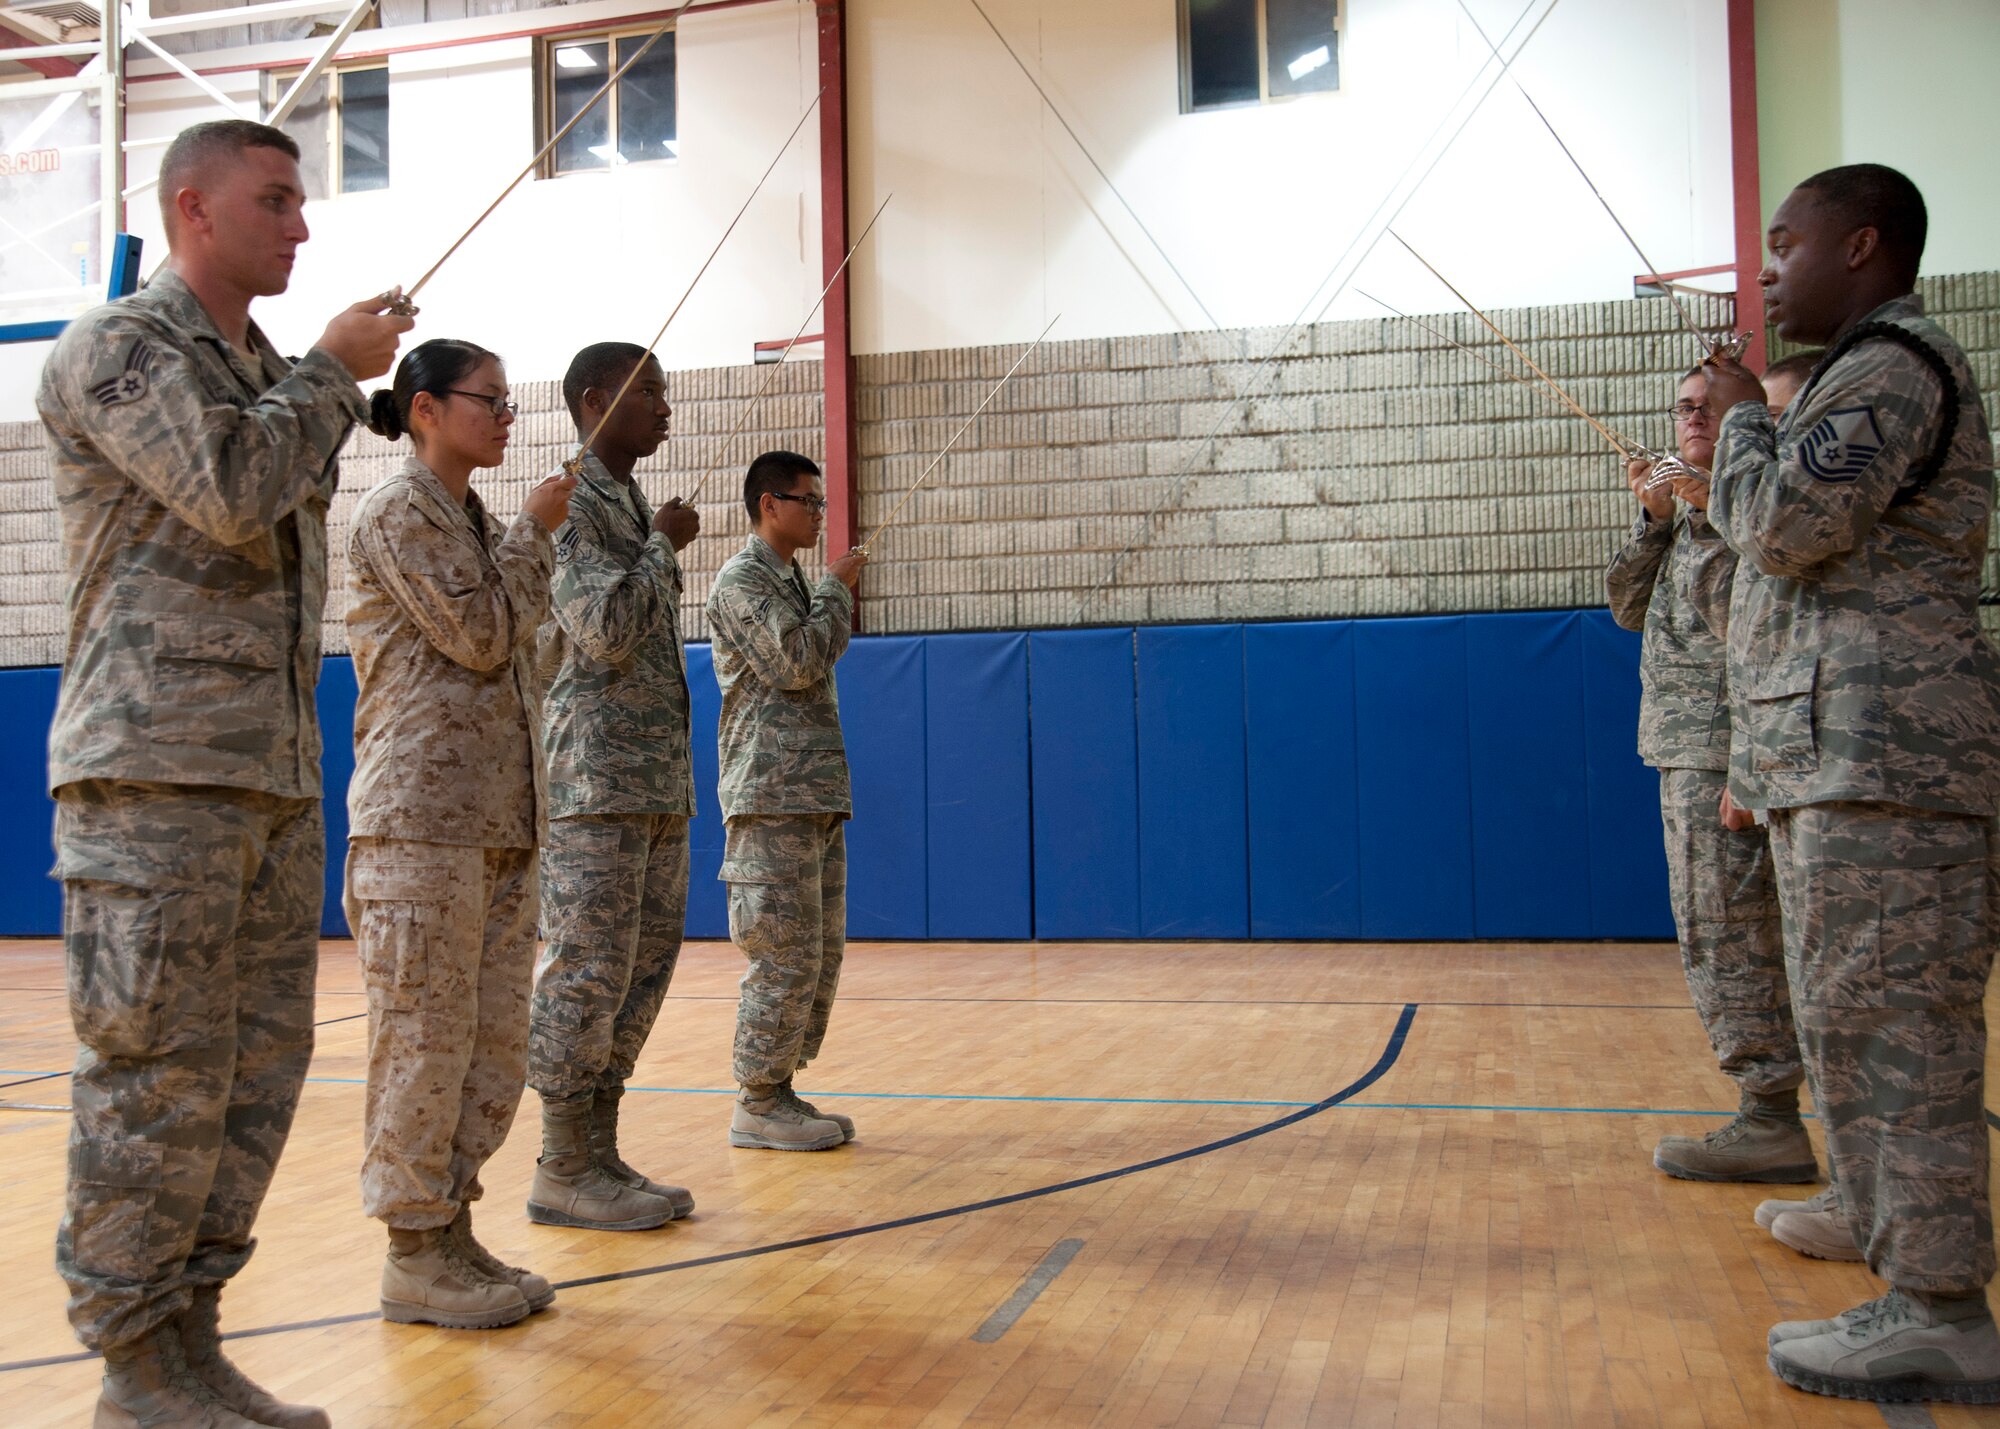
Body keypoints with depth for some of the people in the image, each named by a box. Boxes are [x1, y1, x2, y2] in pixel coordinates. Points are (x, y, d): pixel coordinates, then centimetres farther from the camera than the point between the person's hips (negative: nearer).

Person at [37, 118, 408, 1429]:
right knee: (156, 1070, -4)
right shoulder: (115, 347, -2)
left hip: (279, 770, 8)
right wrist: (335, 372, -5)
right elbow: (231, 490, -17)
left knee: (263, 1062, 7)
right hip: (158, 767, -8)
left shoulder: (267, 373, 20)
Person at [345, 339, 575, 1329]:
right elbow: (481, 635, -12)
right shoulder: (397, 511, -5)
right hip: (422, 813, -8)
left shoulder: (475, 518, 20)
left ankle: (451, 1228, 17)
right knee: (426, 1033, -4)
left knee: (495, 1037, 8)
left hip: (500, 815, 8)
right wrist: (535, 532, -2)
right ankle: (414, 1256, 5)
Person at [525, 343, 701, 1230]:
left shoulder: (634, 506, 20)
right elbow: (605, 632, -19)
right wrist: (664, 546, -7)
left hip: (659, 780, 9)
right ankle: (562, 1168, 4)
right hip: (594, 778, -9)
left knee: (645, 965, 9)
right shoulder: (571, 502, -8)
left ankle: (601, 1150, 17)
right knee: (589, 968, -6)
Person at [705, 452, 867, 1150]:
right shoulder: (741, 581, -7)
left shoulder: (790, 580, 21)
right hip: (773, 799, -10)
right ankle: (757, 1106, 1)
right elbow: (797, 663, -17)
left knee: (821, 954, 11)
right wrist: (837, 590, -7)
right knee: (786, 956, -8)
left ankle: (778, 1090, 18)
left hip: (816, 796, 10)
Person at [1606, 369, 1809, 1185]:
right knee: (1722, 937, 12)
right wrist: (1654, 521, 2)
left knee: (1725, 936, -9)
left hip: (1729, 750, -9)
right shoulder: (1686, 512, 19)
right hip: (1685, 752, 9)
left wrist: (1716, 520, -18)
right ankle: (1768, 1115, 19)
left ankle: (1770, 1124, -3)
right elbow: (1630, 609, 13)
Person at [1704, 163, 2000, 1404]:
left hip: (1882, 757, -11)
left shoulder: (1892, 362, -7)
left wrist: (1746, 416, -2)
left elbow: (1787, 522, -17)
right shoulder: (1877, 370, 25)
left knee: (1892, 1025, -8)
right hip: (1841, 756, 11)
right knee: (1865, 1027, 11)